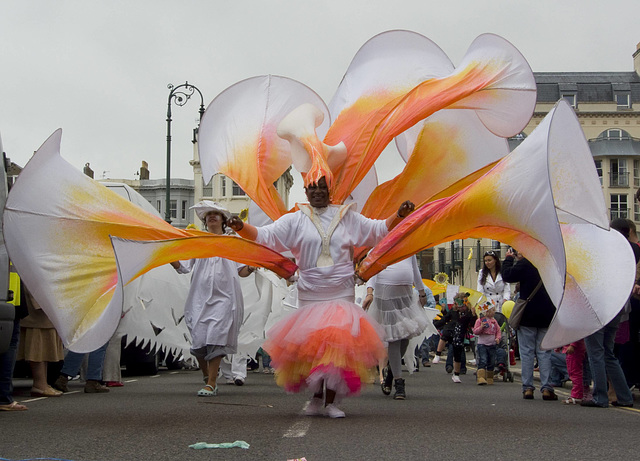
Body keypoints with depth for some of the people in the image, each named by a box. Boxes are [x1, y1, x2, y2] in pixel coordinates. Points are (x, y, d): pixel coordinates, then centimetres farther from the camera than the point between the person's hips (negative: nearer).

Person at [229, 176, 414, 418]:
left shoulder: (347, 218, 10)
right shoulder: (295, 220, 6)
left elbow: (379, 230, 16)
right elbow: (265, 236, -1)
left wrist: (398, 215, -1)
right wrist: (241, 227, -19)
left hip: (342, 296, 0)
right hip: (309, 296, 0)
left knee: (338, 346, -7)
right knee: (311, 345, 1)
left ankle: (331, 402, 4)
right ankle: (317, 398, 21)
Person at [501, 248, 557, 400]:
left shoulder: (525, 263, -13)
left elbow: (507, 275, -15)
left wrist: (508, 259, 1)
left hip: (528, 316, -4)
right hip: (547, 315, 4)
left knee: (527, 352, 3)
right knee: (544, 352, 8)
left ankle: (527, 388, 2)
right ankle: (546, 388, 3)